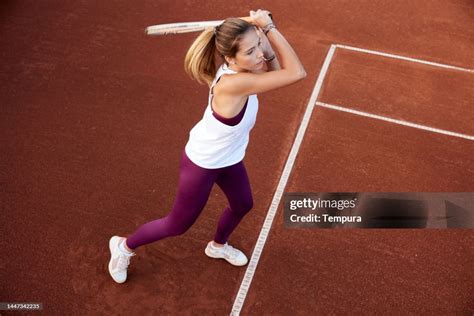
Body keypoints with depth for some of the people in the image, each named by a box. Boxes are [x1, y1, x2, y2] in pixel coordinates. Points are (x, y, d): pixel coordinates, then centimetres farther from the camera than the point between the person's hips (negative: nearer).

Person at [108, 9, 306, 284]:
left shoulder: (239, 69, -16)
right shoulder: (234, 83, -40)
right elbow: (296, 73, -39)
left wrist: (262, 32, -22)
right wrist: (269, 26, -34)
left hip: (228, 157, 8)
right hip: (202, 164, -8)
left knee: (243, 205, 27)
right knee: (178, 225, 12)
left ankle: (218, 246, 58)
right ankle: (124, 246, 40)